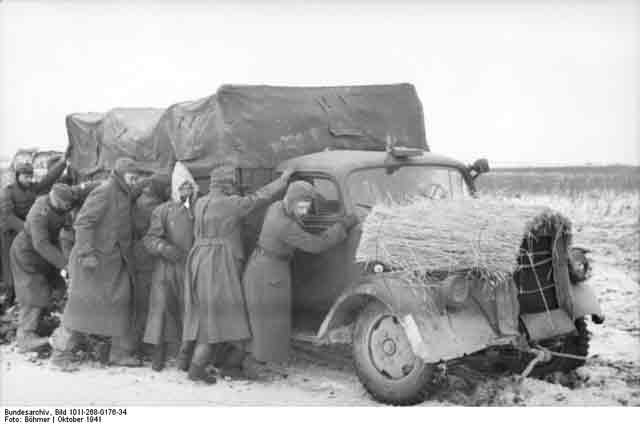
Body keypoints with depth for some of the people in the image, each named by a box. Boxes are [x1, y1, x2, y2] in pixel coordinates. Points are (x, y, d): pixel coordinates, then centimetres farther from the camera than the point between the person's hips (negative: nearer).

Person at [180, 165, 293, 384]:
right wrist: (283, 179, 7)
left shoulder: (200, 203, 9)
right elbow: (260, 197, -5)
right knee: (217, 316, -2)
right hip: (219, 265, -8)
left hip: (199, 260, 8)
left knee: (200, 311, 21)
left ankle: (185, 357, 27)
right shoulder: (232, 204, -12)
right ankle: (197, 368, -2)